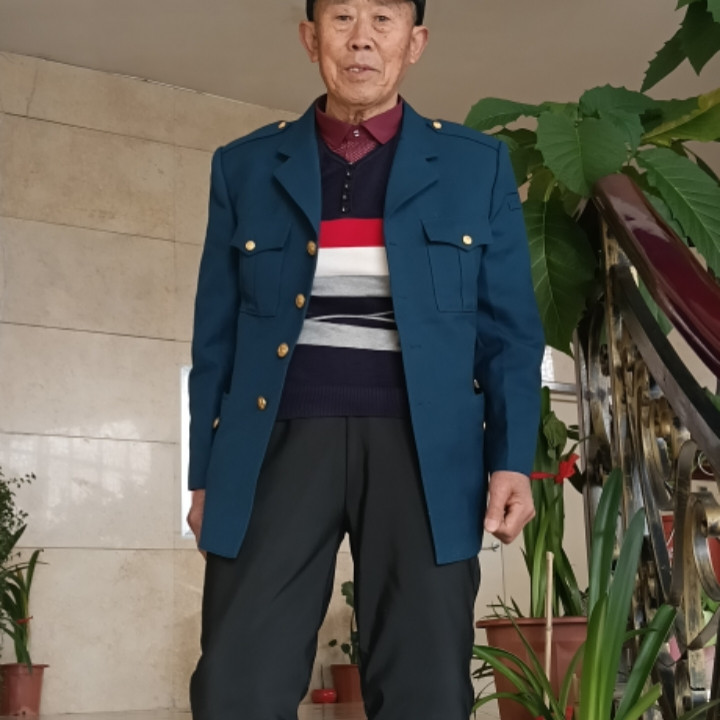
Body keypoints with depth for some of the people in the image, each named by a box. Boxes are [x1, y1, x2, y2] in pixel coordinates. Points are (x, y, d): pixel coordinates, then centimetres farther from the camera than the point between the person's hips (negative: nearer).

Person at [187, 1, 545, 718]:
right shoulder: (244, 167, 11)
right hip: (281, 442, 1)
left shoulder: (478, 164, 9)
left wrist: (511, 459, -4)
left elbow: (509, 329, 8)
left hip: (423, 450, 0)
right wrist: (205, 476, 7)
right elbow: (217, 334, 12)